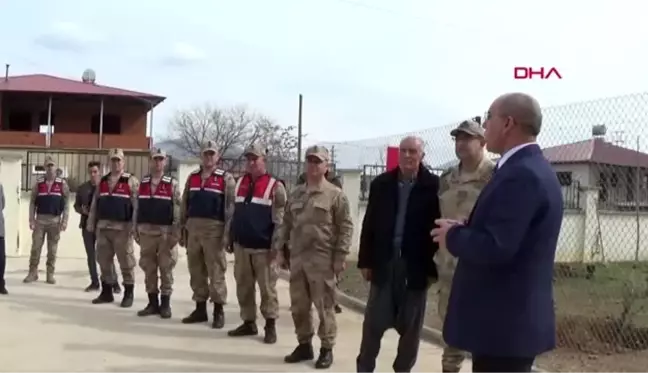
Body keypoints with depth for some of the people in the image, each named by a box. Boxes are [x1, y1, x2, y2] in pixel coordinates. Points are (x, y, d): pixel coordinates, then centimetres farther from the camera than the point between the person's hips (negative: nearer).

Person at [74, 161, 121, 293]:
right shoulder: (82, 188, 7)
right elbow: (76, 206, 12)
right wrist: (83, 210, -8)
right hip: (87, 224, 4)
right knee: (91, 255, 10)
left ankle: (114, 283, 2)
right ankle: (94, 282, 19)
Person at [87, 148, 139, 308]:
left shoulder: (131, 181, -3)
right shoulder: (103, 181, 15)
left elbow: (136, 205, -9)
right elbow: (94, 204, 18)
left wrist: (134, 227, -16)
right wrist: (91, 224, 13)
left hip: (122, 228, -6)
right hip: (103, 227, 6)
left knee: (126, 262, -1)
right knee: (104, 260, 11)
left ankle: (128, 294, 8)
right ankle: (106, 292, 21)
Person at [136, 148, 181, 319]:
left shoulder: (172, 184, -2)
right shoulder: (142, 183, 9)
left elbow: (178, 210, -5)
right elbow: (137, 208, 12)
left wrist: (175, 234, -11)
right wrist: (135, 230, 8)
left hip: (165, 232, -3)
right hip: (146, 232, 4)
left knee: (166, 269, 2)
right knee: (148, 268, 7)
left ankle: (165, 304, 11)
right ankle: (152, 303, 17)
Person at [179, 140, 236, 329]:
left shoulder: (226, 179, -2)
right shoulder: (192, 178, 13)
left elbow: (231, 207, -7)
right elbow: (184, 205, 16)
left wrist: (228, 234, -13)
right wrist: (182, 230, 12)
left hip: (214, 229, -5)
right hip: (193, 228, 5)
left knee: (216, 272, -2)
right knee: (196, 271, 10)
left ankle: (218, 311, 7)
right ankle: (200, 309, 21)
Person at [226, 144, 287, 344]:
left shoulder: (275, 186, -6)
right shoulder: (239, 183, 11)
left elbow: (280, 218, -8)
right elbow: (232, 212, 16)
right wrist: (228, 237, 13)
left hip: (264, 247, -5)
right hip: (241, 245, 5)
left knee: (267, 288, 0)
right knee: (243, 286, 11)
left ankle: (270, 325, 9)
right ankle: (248, 322, 22)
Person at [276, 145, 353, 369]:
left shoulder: (335, 194, -4)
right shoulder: (296, 194, 12)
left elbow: (345, 227, -6)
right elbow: (286, 223, 17)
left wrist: (341, 255, -11)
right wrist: (279, 248, 12)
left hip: (322, 259, -5)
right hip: (297, 258, 6)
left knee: (324, 306, 1)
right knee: (298, 305, 11)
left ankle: (327, 349, 13)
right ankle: (304, 345, 25)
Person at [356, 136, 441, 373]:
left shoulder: (433, 186, -5)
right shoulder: (381, 183, 5)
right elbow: (369, 224, 6)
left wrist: (433, 268, -9)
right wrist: (365, 261, 2)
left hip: (416, 266, -2)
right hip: (384, 262, 2)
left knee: (410, 327, 9)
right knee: (373, 323, 8)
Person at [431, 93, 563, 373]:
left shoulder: (521, 175, -20)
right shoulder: (530, 169, 12)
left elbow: (495, 248, -28)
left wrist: (453, 235, -11)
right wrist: (464, 230, 3)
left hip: (505, 321, -10)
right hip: (513, 316, 10)